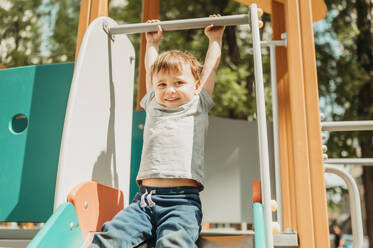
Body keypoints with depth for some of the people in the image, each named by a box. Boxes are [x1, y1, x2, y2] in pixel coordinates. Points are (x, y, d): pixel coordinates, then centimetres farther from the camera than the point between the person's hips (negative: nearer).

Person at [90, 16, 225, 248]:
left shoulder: (198, 107, 16)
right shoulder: (153, 106, 23)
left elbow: (211, 67, 24)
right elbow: (151, 70, 37)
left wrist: (215, 38, 36)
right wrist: (153, 43, 49)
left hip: (183, 201, -3)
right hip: (145, 199, 3)